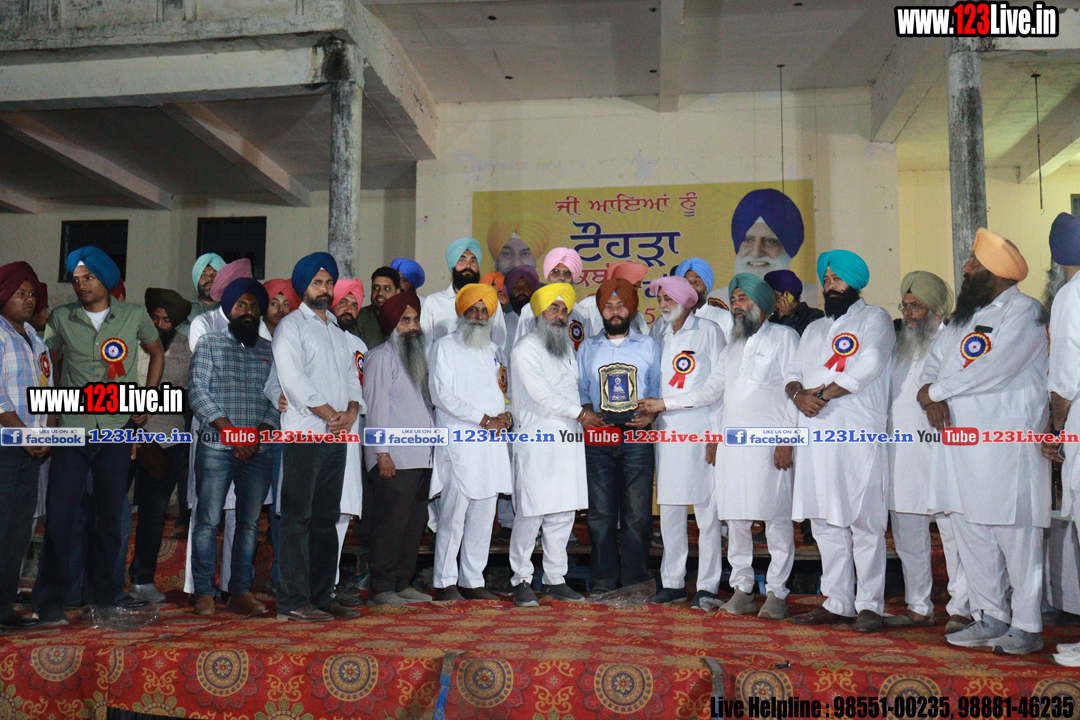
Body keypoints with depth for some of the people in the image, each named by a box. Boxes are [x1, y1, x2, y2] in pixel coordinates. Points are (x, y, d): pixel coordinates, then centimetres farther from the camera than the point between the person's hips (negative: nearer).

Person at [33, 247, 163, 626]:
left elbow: (156, 353, 17)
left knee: (110, 516, 7)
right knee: (60, 515, -3)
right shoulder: (61, 319, 4)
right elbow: (46, 364, 13)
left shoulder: (133, 316, 3)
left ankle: (106, 597, 18)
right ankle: (50, 603, 8)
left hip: (117, 429, 0)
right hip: (72, 429, 0)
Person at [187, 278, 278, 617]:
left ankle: (241, 591, 11)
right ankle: (204, 592, 5)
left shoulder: (271, 351, 15)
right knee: (208, 519, -4)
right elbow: (198, 393, -1)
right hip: (216, 447, -2)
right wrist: (229, 430, -11)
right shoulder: (209, 344, 9)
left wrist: (260, 433, -8)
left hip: (258, 451, 2)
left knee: (250, 521, 4)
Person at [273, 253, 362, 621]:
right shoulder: (291, 326, 0)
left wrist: (352, 410, -2)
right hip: (304, 434, -7)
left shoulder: (337, 330, 23)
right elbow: (293, 379, -11)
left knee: (327, 518, 8)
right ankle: (292, 601, -3)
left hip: (337, 436, 7)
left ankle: (321, 595, 14)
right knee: (298, 519, -6)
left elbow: (351, 374, 18)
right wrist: (330, 414, -12)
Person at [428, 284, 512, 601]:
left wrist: (506, 414, -1)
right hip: (458, 441, -6)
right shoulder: (444, 346, 3)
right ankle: (445, 582, 1)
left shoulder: (495, 349, 21)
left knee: (484, 514, 6)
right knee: (454, 512, -9)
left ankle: (472, 580, 15)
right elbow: (442, 394, -8)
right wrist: (483, 418, -12)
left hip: (492, 442, 6)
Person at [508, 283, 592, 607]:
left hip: (569, 440, 7)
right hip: (537, 440, -7)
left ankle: (555, 579, 16)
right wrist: (579, 413, -7)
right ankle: (521, 580, 5)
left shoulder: (568, 347, 20)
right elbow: (540, 393, -10)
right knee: (531, 513, -7)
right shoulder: (525, 349, -3)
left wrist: (581, 416, 11)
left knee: (564, 513, 7)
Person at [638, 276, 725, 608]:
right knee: (670, 511, 5)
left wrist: (665, 403, -10)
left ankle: (708, 586, 4)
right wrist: (651, 409, 0)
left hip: (703, 429, -5)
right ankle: (673, 582, 14)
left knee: (707, 511, -3)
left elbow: (718, 384, -8)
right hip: (668, 432, 5)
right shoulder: (662, 338, 19)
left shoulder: (709, 331, 0)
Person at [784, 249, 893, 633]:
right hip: (817, 434, 6)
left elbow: (867, 366, -10)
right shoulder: (815, 329, 25)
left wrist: (822, 393, -10)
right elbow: (793, 371, 18)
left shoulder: (874, 318, 5)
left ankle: (869, 605, 1)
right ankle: (836, 603, 14)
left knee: (864, 523, -6)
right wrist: (798, 394, -4)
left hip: (860, 433, -6)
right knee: (825, 522, 7)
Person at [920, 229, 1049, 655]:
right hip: (963, 443, 7)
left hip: (1009, 443, -7)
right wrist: (931, 398, -1)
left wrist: (936, 391, -8)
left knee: (1016, 535, -3)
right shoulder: (963, 316, 20)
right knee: (971, 532, 9)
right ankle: (990, 618, 20)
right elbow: (935, 359, 21)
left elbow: (994, 369, -17)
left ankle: (1026, 626, 6)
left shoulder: (1023, 311, -5)